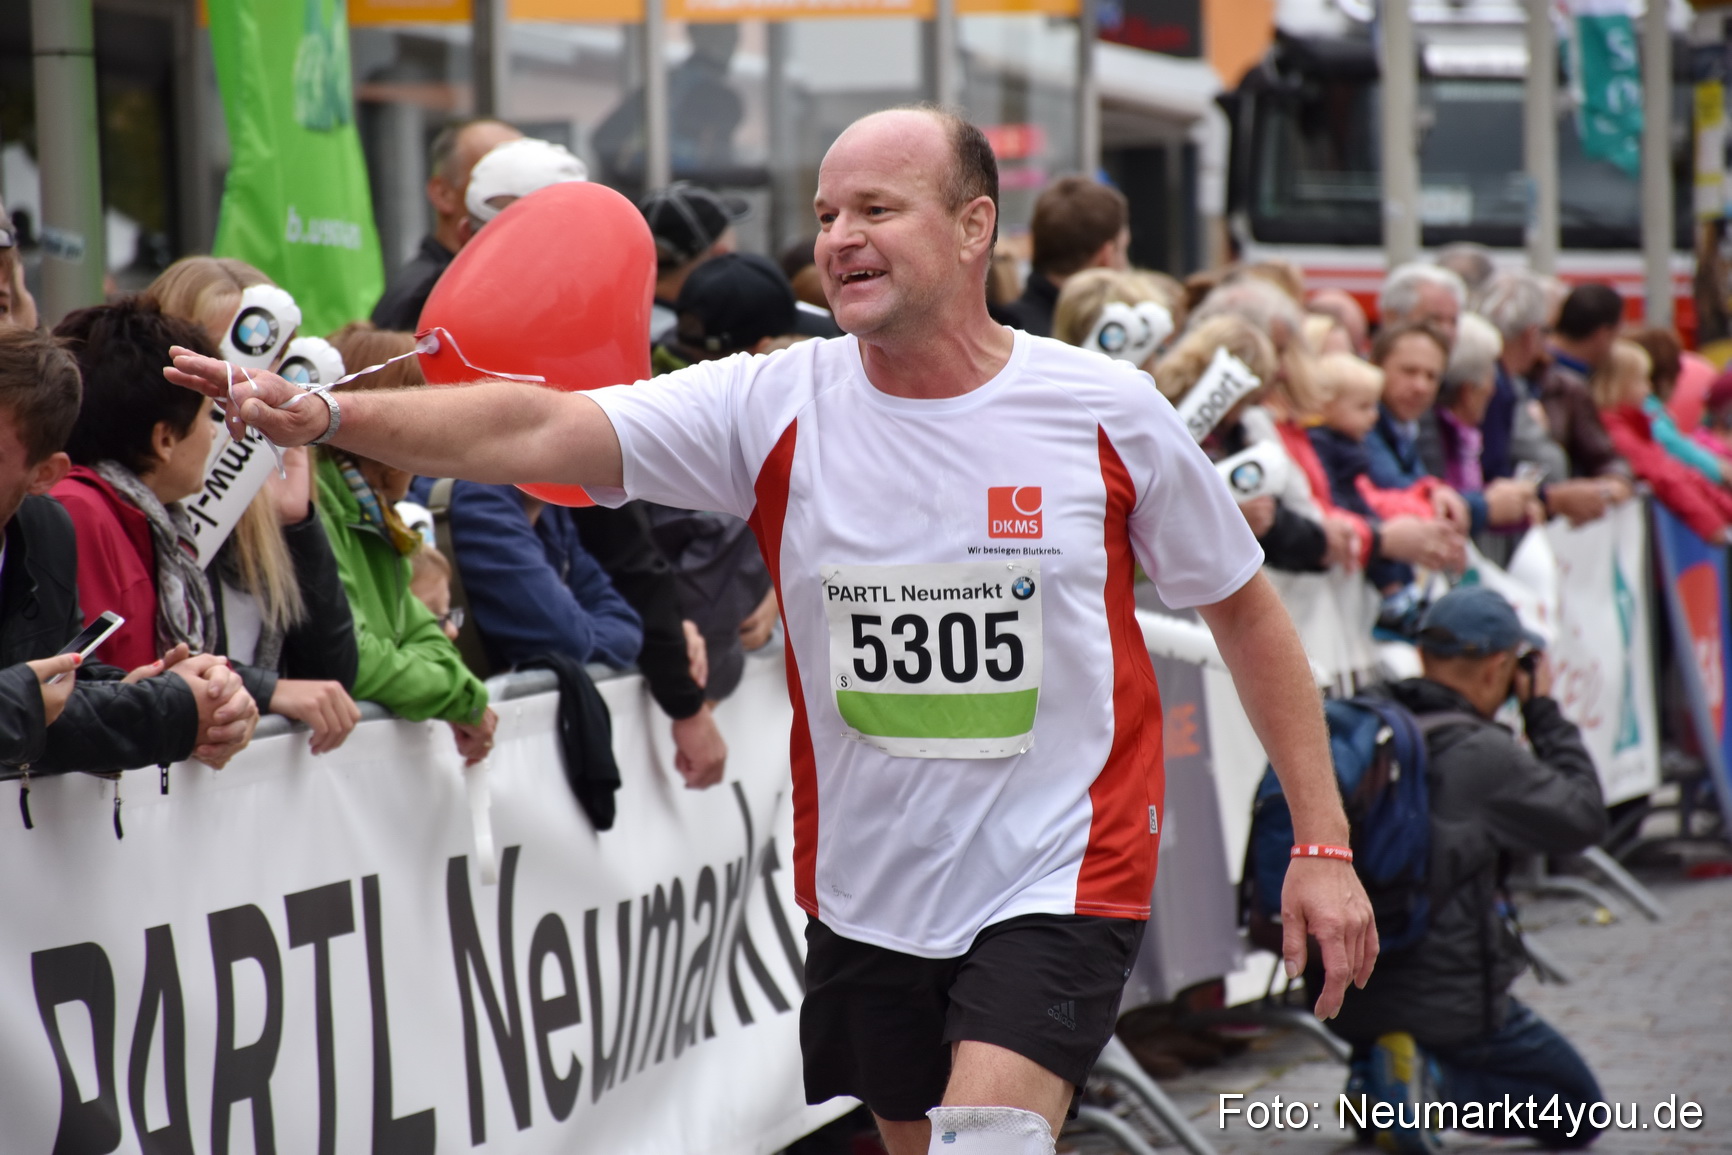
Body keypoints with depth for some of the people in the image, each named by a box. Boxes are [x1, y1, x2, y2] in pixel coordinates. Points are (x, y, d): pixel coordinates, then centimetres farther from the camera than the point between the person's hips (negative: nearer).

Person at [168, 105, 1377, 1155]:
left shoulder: (1109, 410, -7)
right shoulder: (775, 405, -5)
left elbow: (1247, 610, 4)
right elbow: (535, 429, -16)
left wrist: (1323, 843, 2)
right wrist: (328, 417, -31)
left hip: (1058, 884, -3)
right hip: (866, 895, 3)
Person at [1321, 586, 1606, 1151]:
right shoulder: (1480, 754, -18)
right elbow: (1584, 818, -7)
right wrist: (1544, 712, 0)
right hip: (1446, 996, -8)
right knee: (1579, 1108, 11)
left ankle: (1377, 1078, 9)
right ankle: (1433, 1085, -11)